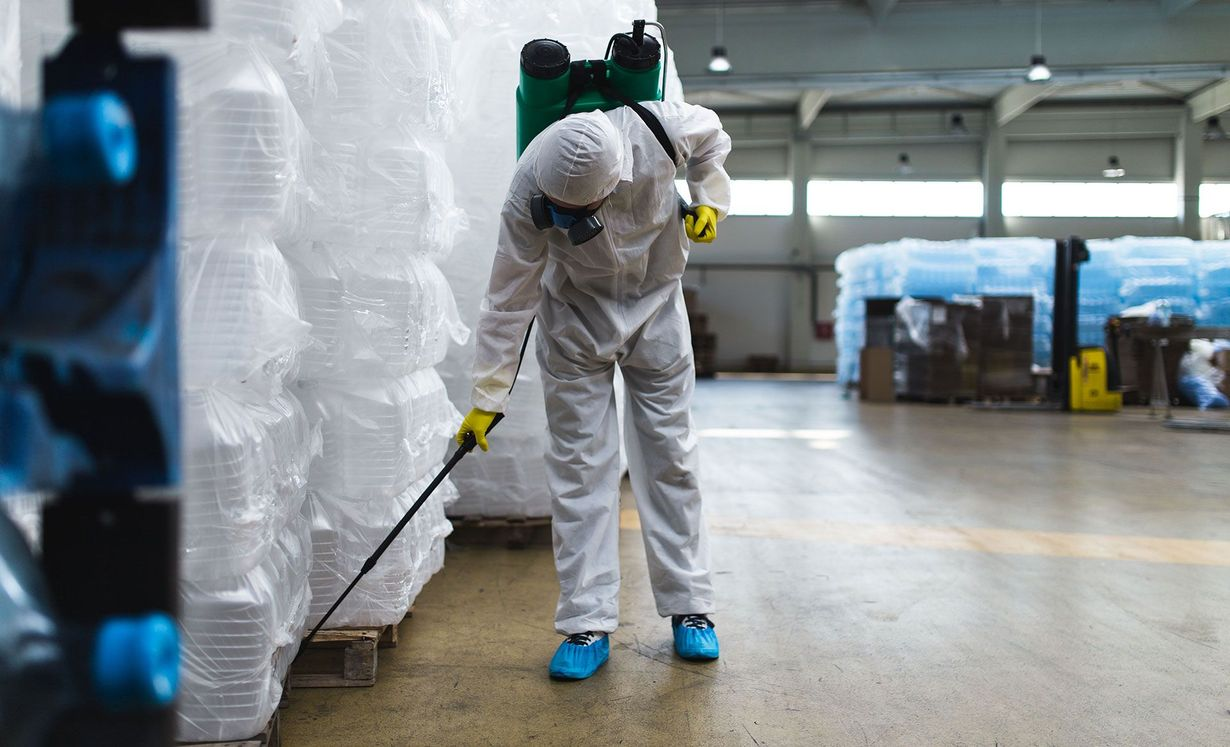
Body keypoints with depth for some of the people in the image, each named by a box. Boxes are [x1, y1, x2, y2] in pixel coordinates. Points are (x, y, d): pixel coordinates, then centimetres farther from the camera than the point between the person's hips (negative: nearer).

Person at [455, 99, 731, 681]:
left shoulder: (659, 129, -28)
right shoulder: (529, 196, -29)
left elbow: (711, 137, -1)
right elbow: (508, 301, -20)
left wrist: (709, 199, -12)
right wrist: (486, 399, -17)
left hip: (656, 307, 1)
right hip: (575, 317, -1)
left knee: (670, 455, 4)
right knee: (579, 465, -5)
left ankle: (689, 606, 15)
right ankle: (589, 624, 2)